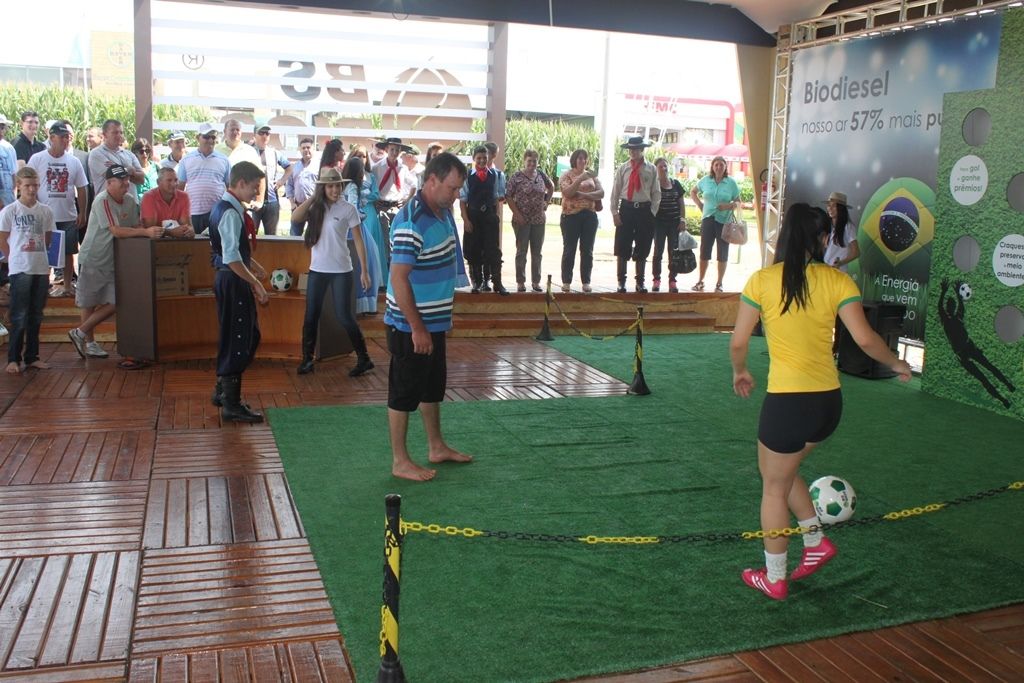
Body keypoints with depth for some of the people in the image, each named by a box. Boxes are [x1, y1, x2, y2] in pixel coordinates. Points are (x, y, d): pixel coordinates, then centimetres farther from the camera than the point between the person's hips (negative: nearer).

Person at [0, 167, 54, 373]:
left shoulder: (45, 211, 5)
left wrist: (41, 257, 7)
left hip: (41, 269, 4)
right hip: (20, 270, -4)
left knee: (36, 315, 10)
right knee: (19, 316, -2)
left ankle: (32, 356, 19)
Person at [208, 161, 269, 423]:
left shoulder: (224, 207, 12)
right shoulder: (231, 213, -19)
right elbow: (232, 258, -27)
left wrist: (253, 266, 24)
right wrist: (256, 284, -23)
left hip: (230, 279, 10)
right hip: (233, 281, -10)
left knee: (248, 336, 19)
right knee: (237, 340, -3)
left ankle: (223, 391, 31)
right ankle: (231, 405, 6)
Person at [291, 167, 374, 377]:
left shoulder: (348, 209, -6)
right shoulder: (316, 207, 4)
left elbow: (358, 241, -5)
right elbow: (296, 217, -13)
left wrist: (364, 271, -8)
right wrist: (314, 197, -11)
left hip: (341, 271, -4)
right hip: (317, 270, 4)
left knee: (344, 316, -3)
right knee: (311, 316, 7)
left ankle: (364, 359, 8)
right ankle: (307, 359, 19)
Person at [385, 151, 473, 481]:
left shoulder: (443, 213, 7)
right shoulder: (411, 222, -22)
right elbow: (398, 279, -24)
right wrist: (417, 328, -22)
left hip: (435, 321, 9)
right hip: (411, 326, -9)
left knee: (433, 386, 20)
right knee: (405, 392, 3)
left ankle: (436, 447, 35)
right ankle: (400, 461, 14)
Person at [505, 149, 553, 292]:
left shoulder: (541, 174, 6)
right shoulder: (516, 176, -6)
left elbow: (551, 187, 23)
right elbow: (508, 196, -7)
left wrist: (546, 202, 11)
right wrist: (517, 213, -14)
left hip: (539, 220, 4)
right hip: (522, 220, -4)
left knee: (537, 252, 8)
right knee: (521, 251, 2)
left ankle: (536, 281, 17)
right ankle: (520, 282, 9)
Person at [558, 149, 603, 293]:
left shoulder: (591, 176, 13)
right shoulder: (567, 175, 2)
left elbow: (601, 193, 1)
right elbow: (567, 192, -15)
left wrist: (583, 194, -13)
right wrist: (581, 178, -22)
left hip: (590, 215, 4)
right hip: (571, 215, -4)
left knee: (587, 250, 5)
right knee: (569, 249, 0)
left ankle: (586, 282, 10)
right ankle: (566, 282, 6)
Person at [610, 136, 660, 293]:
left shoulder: (651, 169, 4)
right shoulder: (622, 169, 5)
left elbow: (656, 193, 5)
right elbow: (615, 192, 4)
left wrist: (652, 213, -3)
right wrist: (614, 212, -3)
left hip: (645, 211, 0)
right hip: (626, 209, 0)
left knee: (642, 250, 7)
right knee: (622, 249, 1)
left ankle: (640, 282, 18)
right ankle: (621, 281, 11)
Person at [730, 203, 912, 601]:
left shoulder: (762, 280, -5)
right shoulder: (838, 281, -2)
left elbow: (738, 342, -4)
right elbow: (865, 339, -7)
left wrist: (740, 372, 16)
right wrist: (896, 364, 11)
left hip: (786, 400, -4)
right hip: (829, 400, 4)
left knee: (774, 487, 13)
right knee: (781, 470, 29)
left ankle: (774, 579, 24)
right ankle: (816, 540, 28)